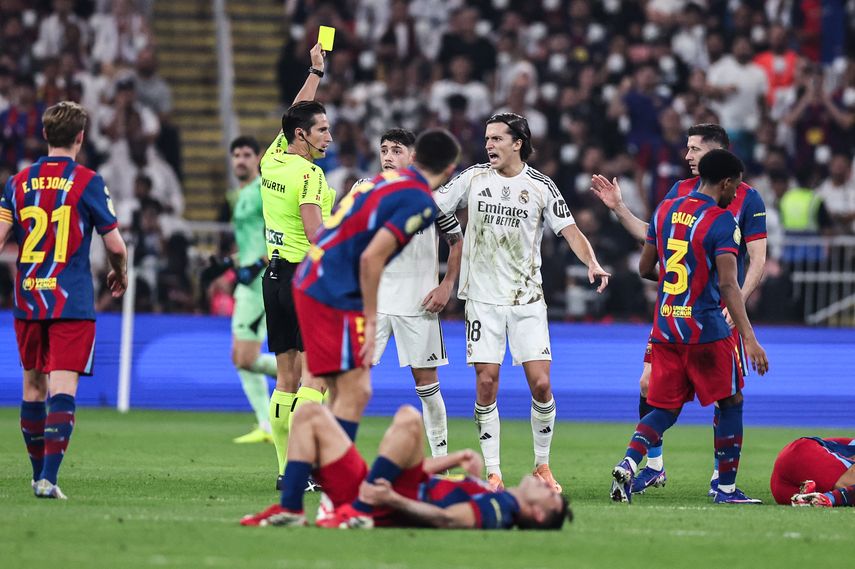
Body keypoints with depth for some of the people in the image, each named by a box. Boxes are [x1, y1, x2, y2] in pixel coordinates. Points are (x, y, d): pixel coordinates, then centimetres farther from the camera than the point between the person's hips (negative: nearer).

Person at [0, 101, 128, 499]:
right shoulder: (87, 182, -5)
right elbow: (115, 245, -4)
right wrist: (121, 274, 16)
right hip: (71, 302, -4)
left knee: (33, 387, 15)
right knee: (62, 388, -8)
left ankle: (39, 473, 25)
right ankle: (49, 477, -19)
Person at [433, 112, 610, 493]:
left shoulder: (541, 187, 0)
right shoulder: (474, 178, 4)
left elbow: (570, 230, -3)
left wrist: (592, 263, -19)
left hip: (527, 299, -1)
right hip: (483, 298, 1)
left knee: (540, 383, -8)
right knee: (486, 383, -5)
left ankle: (542, 465, 11)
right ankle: (492, 473, 3)